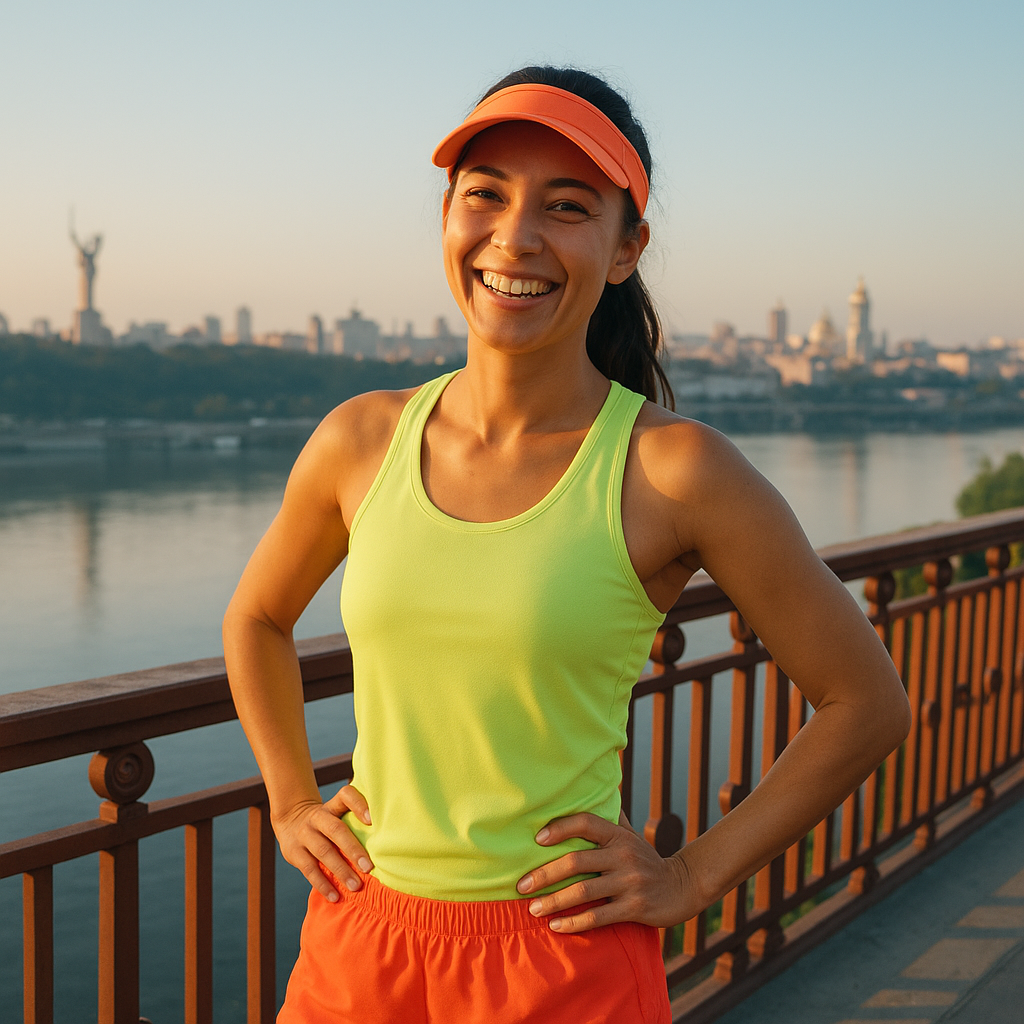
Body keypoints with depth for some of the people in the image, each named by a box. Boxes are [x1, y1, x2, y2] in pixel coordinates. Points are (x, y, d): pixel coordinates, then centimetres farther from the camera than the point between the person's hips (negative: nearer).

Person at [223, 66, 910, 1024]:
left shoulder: (671, 470, -13)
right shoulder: (362, 440, -2)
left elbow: (867, 703, -5)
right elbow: (256, 620, 18)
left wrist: (695, 875, -5)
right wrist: (291, 804, 10)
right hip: (355, 944, 4)